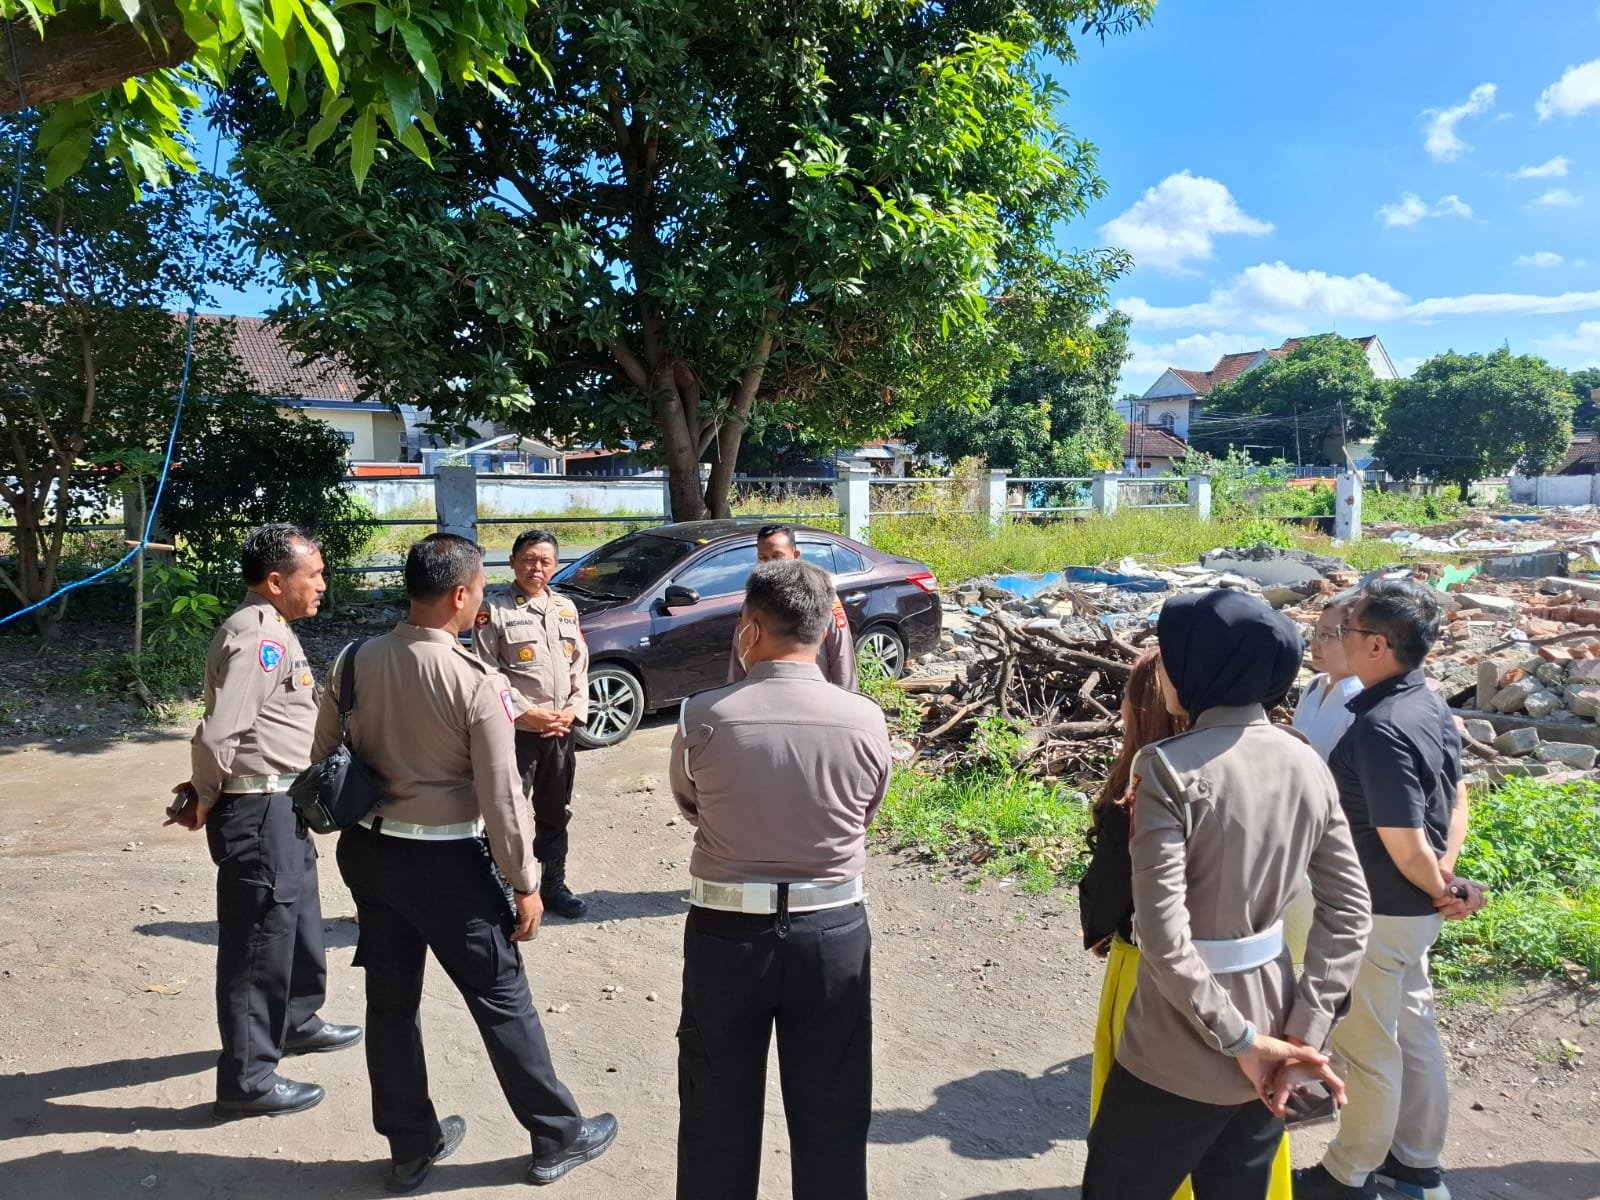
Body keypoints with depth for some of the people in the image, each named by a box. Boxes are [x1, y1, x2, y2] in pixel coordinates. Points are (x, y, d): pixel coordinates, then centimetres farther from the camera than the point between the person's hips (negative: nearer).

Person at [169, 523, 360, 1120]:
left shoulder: (271, 629, 12)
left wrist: (204, 792, 10)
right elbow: (216, 734, -28)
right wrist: (205, 801, -12)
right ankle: (246, 1080, 13)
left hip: (283, 807, 10)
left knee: (298, 920, 25)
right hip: (259, 812, -10)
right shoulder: (256, 638, -21)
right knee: (259, 941, 1)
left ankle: (296, 1021, 45)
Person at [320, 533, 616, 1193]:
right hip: (449, 861, -5)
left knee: (390, 1001, 17)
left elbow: (323, 763, 5)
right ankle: (558, 1137, 25)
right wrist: (525, 883, -6)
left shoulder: (353, 661, -4)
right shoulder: (475, 680, -20)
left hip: (369, 851, 6)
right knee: (502, 1001, 9)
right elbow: (501, 797, -17)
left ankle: (411, 1146, 34)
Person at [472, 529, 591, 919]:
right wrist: (527, 712, -15)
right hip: (516, 730, -5)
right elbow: (488, 672, -11)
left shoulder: (566, 608, 11)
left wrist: (573, 711, -2)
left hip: (561, 730, 6)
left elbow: (580, 667, 12)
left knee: (556, 812, 17)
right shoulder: (495, 608, -6)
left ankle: (554, 883, 31)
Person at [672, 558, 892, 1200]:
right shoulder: (865, 721, -12)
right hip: (833, 931, 1)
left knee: (718, 1120, 19)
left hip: (724, 931, 0)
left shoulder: (702, 718, -15)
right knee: (831, 1123, 18)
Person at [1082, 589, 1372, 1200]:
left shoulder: (1170, 767, -20)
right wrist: (1304, 1032, -1)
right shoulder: (1305, 763, -1)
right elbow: (1349, 910, 1)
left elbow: (1164, 937, -24)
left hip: (1181, 1055, -6)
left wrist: (1241, 1039, -14)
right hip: (1271, 1032, 6)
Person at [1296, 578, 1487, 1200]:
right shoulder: (1429, 705, 1)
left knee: (1368, 1045, 8)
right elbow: (1455, 799, 10)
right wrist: (1446, 879, 2)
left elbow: (1406, 847, -27)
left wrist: (1443, 890, -8)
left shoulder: (1379, 729, -29)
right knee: (1413, 1029, 21)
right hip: (1413, 909, 9)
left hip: (1378, 912, -9)